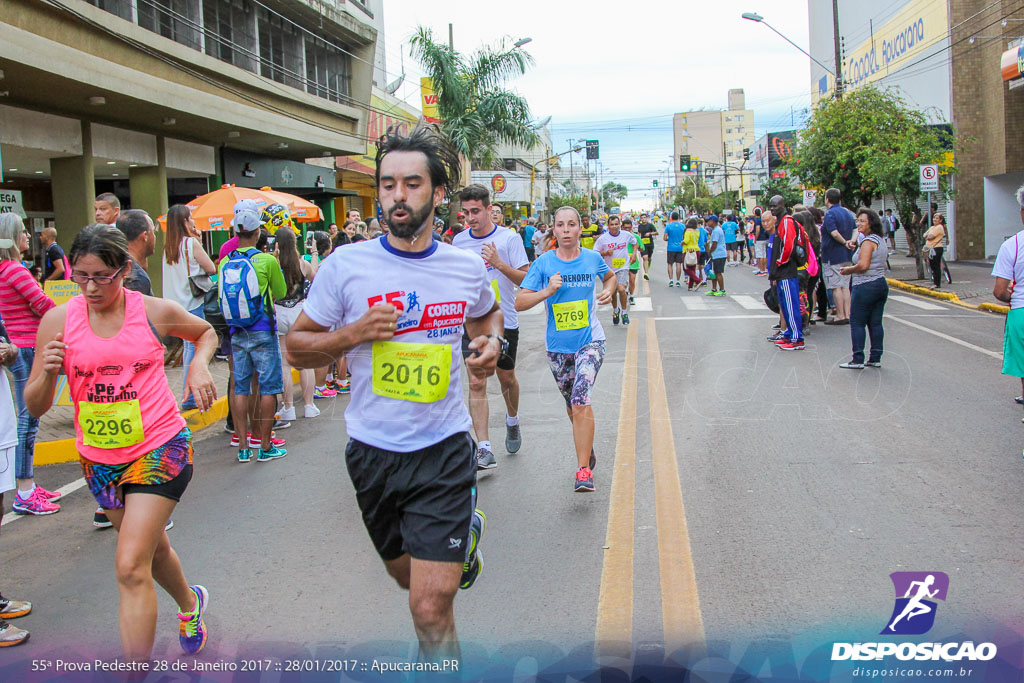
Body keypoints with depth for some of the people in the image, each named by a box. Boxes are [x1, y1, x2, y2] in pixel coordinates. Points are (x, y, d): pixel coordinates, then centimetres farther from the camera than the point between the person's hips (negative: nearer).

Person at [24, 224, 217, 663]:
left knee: (130, 568, -13)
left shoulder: (155, 312, -8)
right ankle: (190, 603, 54)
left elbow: (205, 332, 15)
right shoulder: (58, 321, -5)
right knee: (151, 547, 24)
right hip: (98, 459, 4)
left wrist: (200, 364, -5)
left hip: (159, 449, -4)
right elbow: (35, 406, -2)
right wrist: (48, 373, -23)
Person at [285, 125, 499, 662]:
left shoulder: (468, 268, -2)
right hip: (373, 451, 2)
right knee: (407, 574, 26)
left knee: (431, 607, -11)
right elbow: (296, 349, -1)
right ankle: (463, 530, 56)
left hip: (443, 449, -1)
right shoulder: (346, 266, -8)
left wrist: (490, 341, -2)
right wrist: (355, 332, -19)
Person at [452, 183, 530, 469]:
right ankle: (484, 449, -7)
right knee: (477, 383, -7)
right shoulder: (459, 241, 4)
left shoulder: (509, 238, -7)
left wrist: (499, 263, -24)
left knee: (506, 378, 15)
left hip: (504, 321, -1)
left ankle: (512, 420, 45)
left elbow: (525, 279, -9)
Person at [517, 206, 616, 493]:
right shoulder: (543, 263, -6)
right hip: (557, 346, 2)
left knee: (581, 401, -19)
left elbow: (611, 276, 22)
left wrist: (609, 291, 2)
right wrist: (547, 291, -23)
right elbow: (519, 303, -9)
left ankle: (584, 469, -14)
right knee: (572, 405, 16)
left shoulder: (593, 259, -1)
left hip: (589, 341, -2)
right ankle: (587, 448, 42)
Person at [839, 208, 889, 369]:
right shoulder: (881, 240, 14)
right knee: (875, 323, 10)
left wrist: (849, 270, -7)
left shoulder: (868, 241, -15)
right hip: (881, 284, 9)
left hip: (865, 287, -9)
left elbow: (863, 265, -24)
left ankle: (857, 360, -2)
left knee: (857, 323, -2)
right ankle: (875, 358, 13)